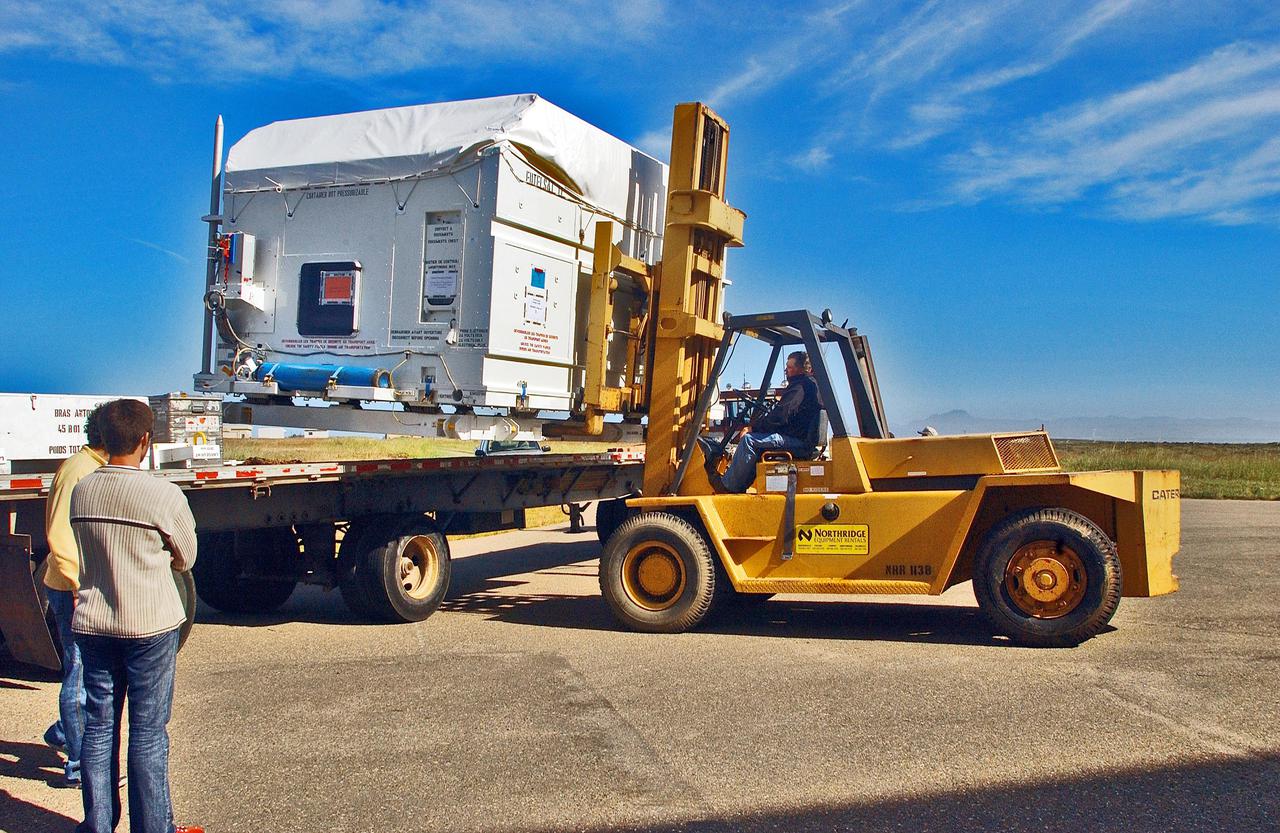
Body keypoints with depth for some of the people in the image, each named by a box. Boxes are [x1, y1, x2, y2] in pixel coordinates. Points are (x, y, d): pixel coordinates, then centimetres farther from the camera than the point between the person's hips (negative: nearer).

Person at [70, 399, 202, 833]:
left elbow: (88, 550, 13)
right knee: (148, 732, 4)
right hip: (150, 625, -5)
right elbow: (186, 558, -2)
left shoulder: (80, 492, 1)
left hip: (92, 623, 5)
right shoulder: (164, 495, -14)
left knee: (98, 726, 13)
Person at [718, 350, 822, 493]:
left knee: (748, 440, -19)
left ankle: (727, 487, -14)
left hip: (799, 442, -12)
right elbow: (780, 413, 23)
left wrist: (752, 427, -9)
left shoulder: (801, 386, -12)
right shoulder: (809, 384, 23)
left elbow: (780, 415, -19)